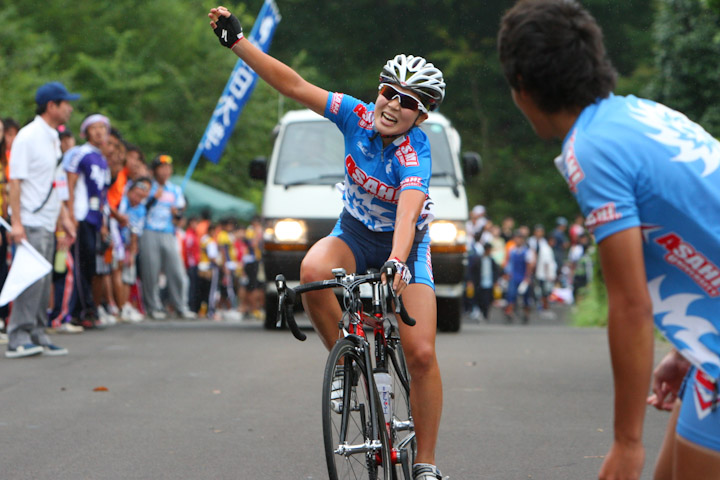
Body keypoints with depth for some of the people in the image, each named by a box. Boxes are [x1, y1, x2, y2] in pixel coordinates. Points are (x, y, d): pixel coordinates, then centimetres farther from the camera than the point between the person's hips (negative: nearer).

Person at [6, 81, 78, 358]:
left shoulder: (53, 139, 16)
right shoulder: (27, 137, -11)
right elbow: (15, 180, -15)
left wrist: (63, 217, 19)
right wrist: (16, 222, -20)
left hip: (48, 224, 9)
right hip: (30, 222, -9)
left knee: (43, 282, 9)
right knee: (32, 280, -12)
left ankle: (37, 336, 13)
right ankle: (18, 339, -10)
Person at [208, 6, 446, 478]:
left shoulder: (415, 152, -27)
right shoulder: (358, 116, -16)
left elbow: (408, 215, -42)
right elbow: (295, 85, -16)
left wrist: (396, 262, -60)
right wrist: (237, 41, -20)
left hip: (403, 245, -3)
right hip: (354, 234, 3)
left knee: (422, 354, -15)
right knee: (314, 271, -34)